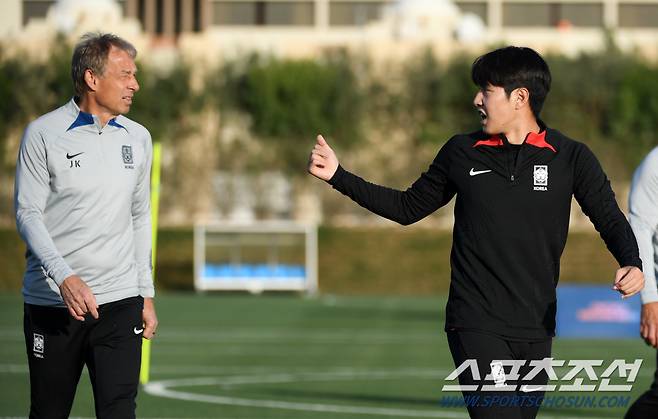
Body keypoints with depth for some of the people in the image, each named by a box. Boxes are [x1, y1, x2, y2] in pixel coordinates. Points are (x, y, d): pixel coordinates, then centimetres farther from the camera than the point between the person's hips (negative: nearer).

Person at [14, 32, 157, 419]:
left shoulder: (138, 138, 10)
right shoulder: (44, 134, -5)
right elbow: (27, 213, -7)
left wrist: (146, 293, 15)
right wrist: (64, 277, -21)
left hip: (120, 301, 3)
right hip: (52, 301, -3)